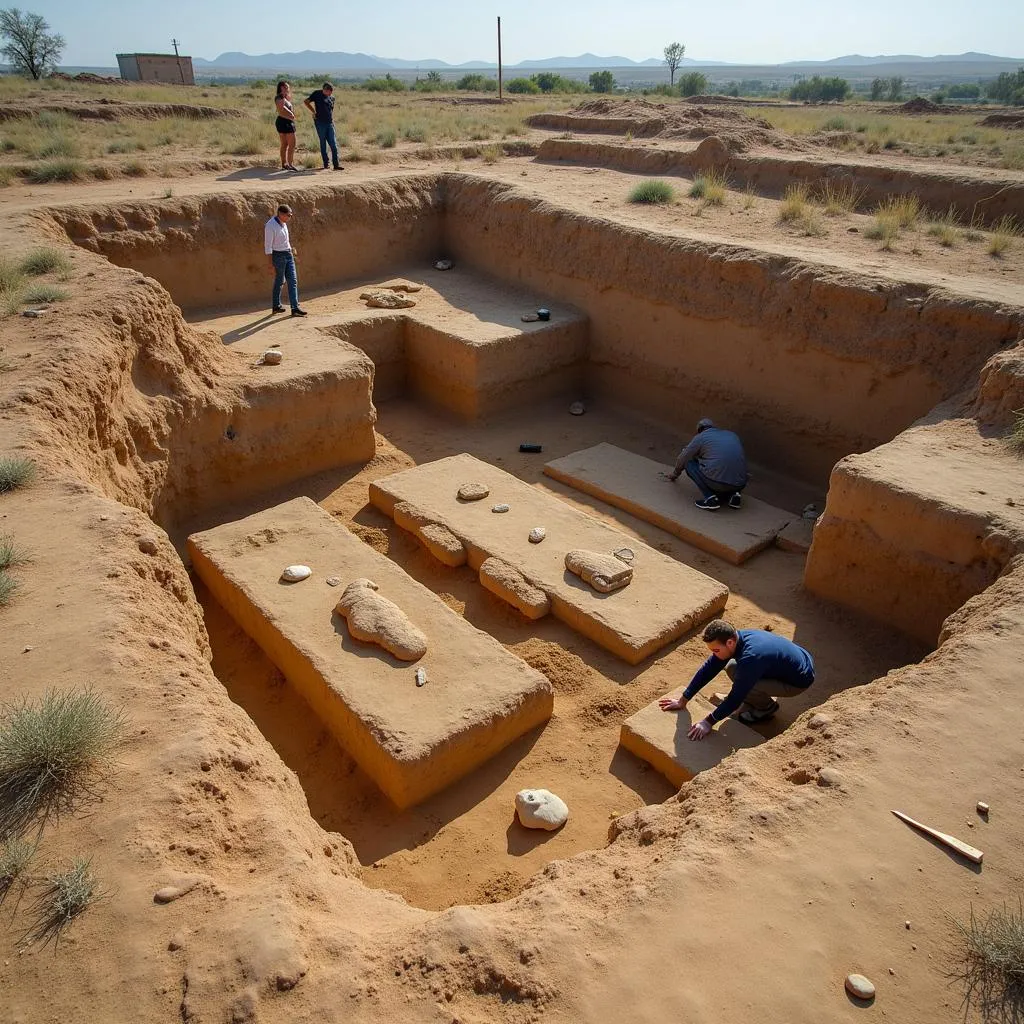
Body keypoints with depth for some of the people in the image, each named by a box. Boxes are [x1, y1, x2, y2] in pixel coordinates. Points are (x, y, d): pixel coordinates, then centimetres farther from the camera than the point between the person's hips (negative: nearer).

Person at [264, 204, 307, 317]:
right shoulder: (271, 226, -19)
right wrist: (271, 264, -20)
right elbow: (268, 246, -18)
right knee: (279, 281, 6)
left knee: (293, 280, -2)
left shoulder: (283, 223, 6)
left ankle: (295, 308, -5)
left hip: (288, 254, 7)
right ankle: (276, 306, 24)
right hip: (278, 255, -7)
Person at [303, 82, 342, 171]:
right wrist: (314, 112, -1)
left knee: (334, 144, -4)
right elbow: (305, 102, 3)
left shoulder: (332, 98, 13)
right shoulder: (317, 94, 0)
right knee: (323, 143, 2)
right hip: (320, 122, -4)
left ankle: (336, 164, -4)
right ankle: (325, 164, 7)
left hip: (330, 123, 4)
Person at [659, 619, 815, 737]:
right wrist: (683, 700, -3)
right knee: (732, 668, -3)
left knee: (742, 684, -24)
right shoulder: (733, 639, -13)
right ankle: (762, 699, 14)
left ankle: (767, 707, 5)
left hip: (800, 679, -8)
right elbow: (708, 668, -6)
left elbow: (736, 697, -31)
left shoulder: (750, 657, -37)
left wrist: (709, 722, -22)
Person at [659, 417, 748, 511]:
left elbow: (682, 460, 20)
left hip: (717, 482, -6)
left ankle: (710, 498, 1)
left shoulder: (700, 437, 9)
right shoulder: (732, 435, 23)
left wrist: (675, 474, 41)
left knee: (689, 463, 14)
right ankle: (733, 494, 8)